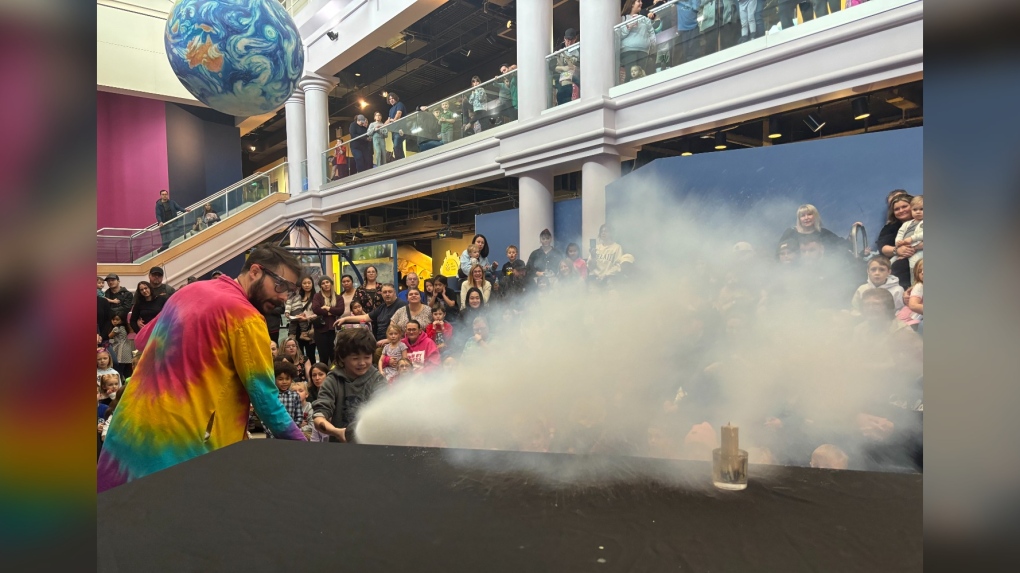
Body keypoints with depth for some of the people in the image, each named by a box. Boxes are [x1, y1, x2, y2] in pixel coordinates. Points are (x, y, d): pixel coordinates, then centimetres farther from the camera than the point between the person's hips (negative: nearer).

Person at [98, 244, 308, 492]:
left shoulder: (190, 291, 10)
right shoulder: (245, 315, -15)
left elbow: (143, 340, 21)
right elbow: (263, 395, -15)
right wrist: (300, 443, -7)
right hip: (186, 440, -8)